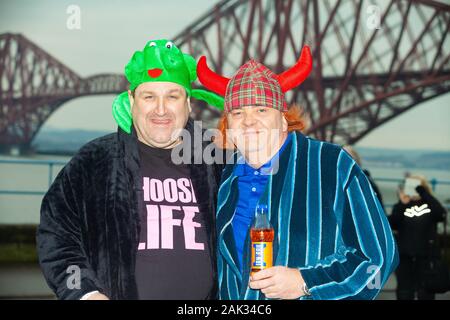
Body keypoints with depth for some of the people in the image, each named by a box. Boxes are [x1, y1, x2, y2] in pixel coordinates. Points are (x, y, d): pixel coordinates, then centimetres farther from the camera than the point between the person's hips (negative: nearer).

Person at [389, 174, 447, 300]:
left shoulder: (430, 205, 2)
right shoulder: (401, 206, 4)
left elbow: (441, 215, -19)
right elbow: (392, 225, -9)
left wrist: (422, 191, -23)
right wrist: (402, 204, -21)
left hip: (426, 256, -1)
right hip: (404, 256, 1)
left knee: (425, 292, 4)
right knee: (404, 292, 7)